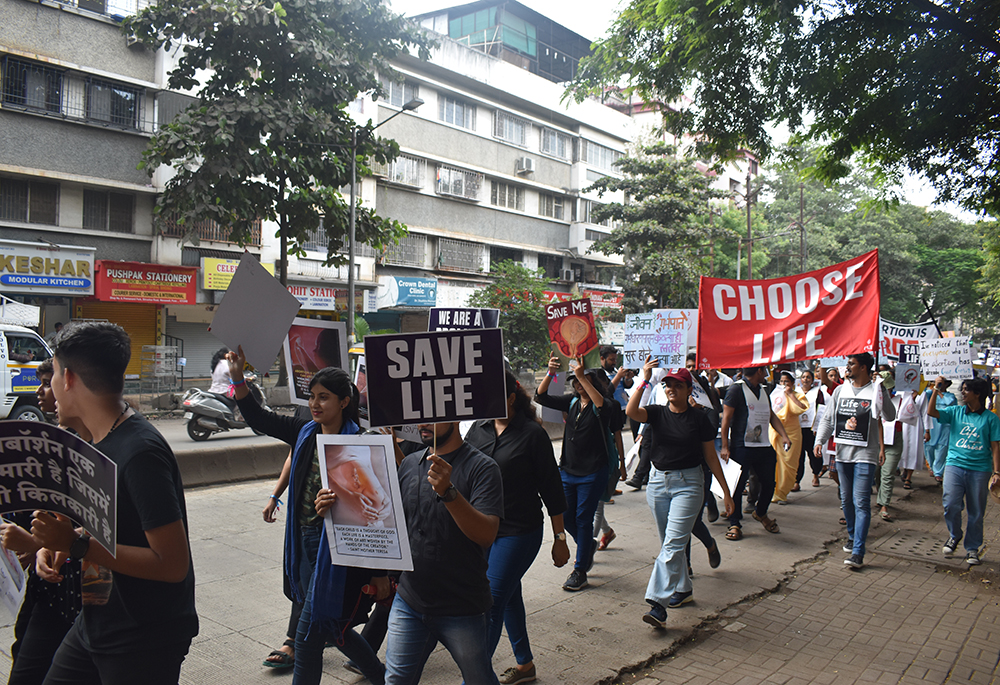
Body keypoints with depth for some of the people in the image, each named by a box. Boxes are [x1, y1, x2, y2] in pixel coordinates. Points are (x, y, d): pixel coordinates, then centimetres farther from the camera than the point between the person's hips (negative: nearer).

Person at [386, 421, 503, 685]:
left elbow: (487, 534, -25)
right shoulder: (409, 463, 5)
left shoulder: (482, 468, -13)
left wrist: (448, 492, -36)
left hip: (463, 610, -4)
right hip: (409, 601, 4)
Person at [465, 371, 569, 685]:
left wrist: (559, 538, -5)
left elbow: (551, 488, -7)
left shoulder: (532, 434, -10)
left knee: (492, 603, -8)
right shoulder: (478, 430, 5)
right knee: (509, 596, 18)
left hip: (519, 532, -6)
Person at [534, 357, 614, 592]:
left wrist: (582, 376, -38)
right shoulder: (571, 402, 5)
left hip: (592, 473, -5)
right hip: (568, 470, 6)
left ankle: (580, 572, 11)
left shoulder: (601, 406, -9)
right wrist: (550, 374, -19)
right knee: (565, 516, 10)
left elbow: (602, 406, -35)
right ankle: (588, 545, 39)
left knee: (583, 519, -1)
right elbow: (541, 397, -2)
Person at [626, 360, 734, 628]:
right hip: (658, 480, 4)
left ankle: (658, 603, -16)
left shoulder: (699, 418, -3)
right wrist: (644, 380, -26)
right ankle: (683, 588, 35)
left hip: (688, 483, -4)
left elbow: (711, 456, 3)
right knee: (669, 542, 15)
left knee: (673, 543, -12)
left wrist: (726, 491, 3)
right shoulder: (656, 412, 1)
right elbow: (631, 411, -21)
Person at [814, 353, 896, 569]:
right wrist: (819, 440, 2)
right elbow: (828, 419, 14)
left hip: (865, 454, -5)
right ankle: (853, 536, 34)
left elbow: (890, 417, -15)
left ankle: (858, 552, -9)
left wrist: (882, 392, -26)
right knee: (846, 499, 14)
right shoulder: (840, 391, 10)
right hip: (843, 453, 5)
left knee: (861, 502, -9)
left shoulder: (876, 391, -3)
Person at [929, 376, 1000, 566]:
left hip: (980, 469, -1)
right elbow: (931, 412, -6)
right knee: (951, 504, -13)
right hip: (955, 465, 1)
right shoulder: (955, 412, 7)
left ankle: (972, 549, 22)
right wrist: (936, 390, -10)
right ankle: (954, 536, 15)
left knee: (976, 513, 6)